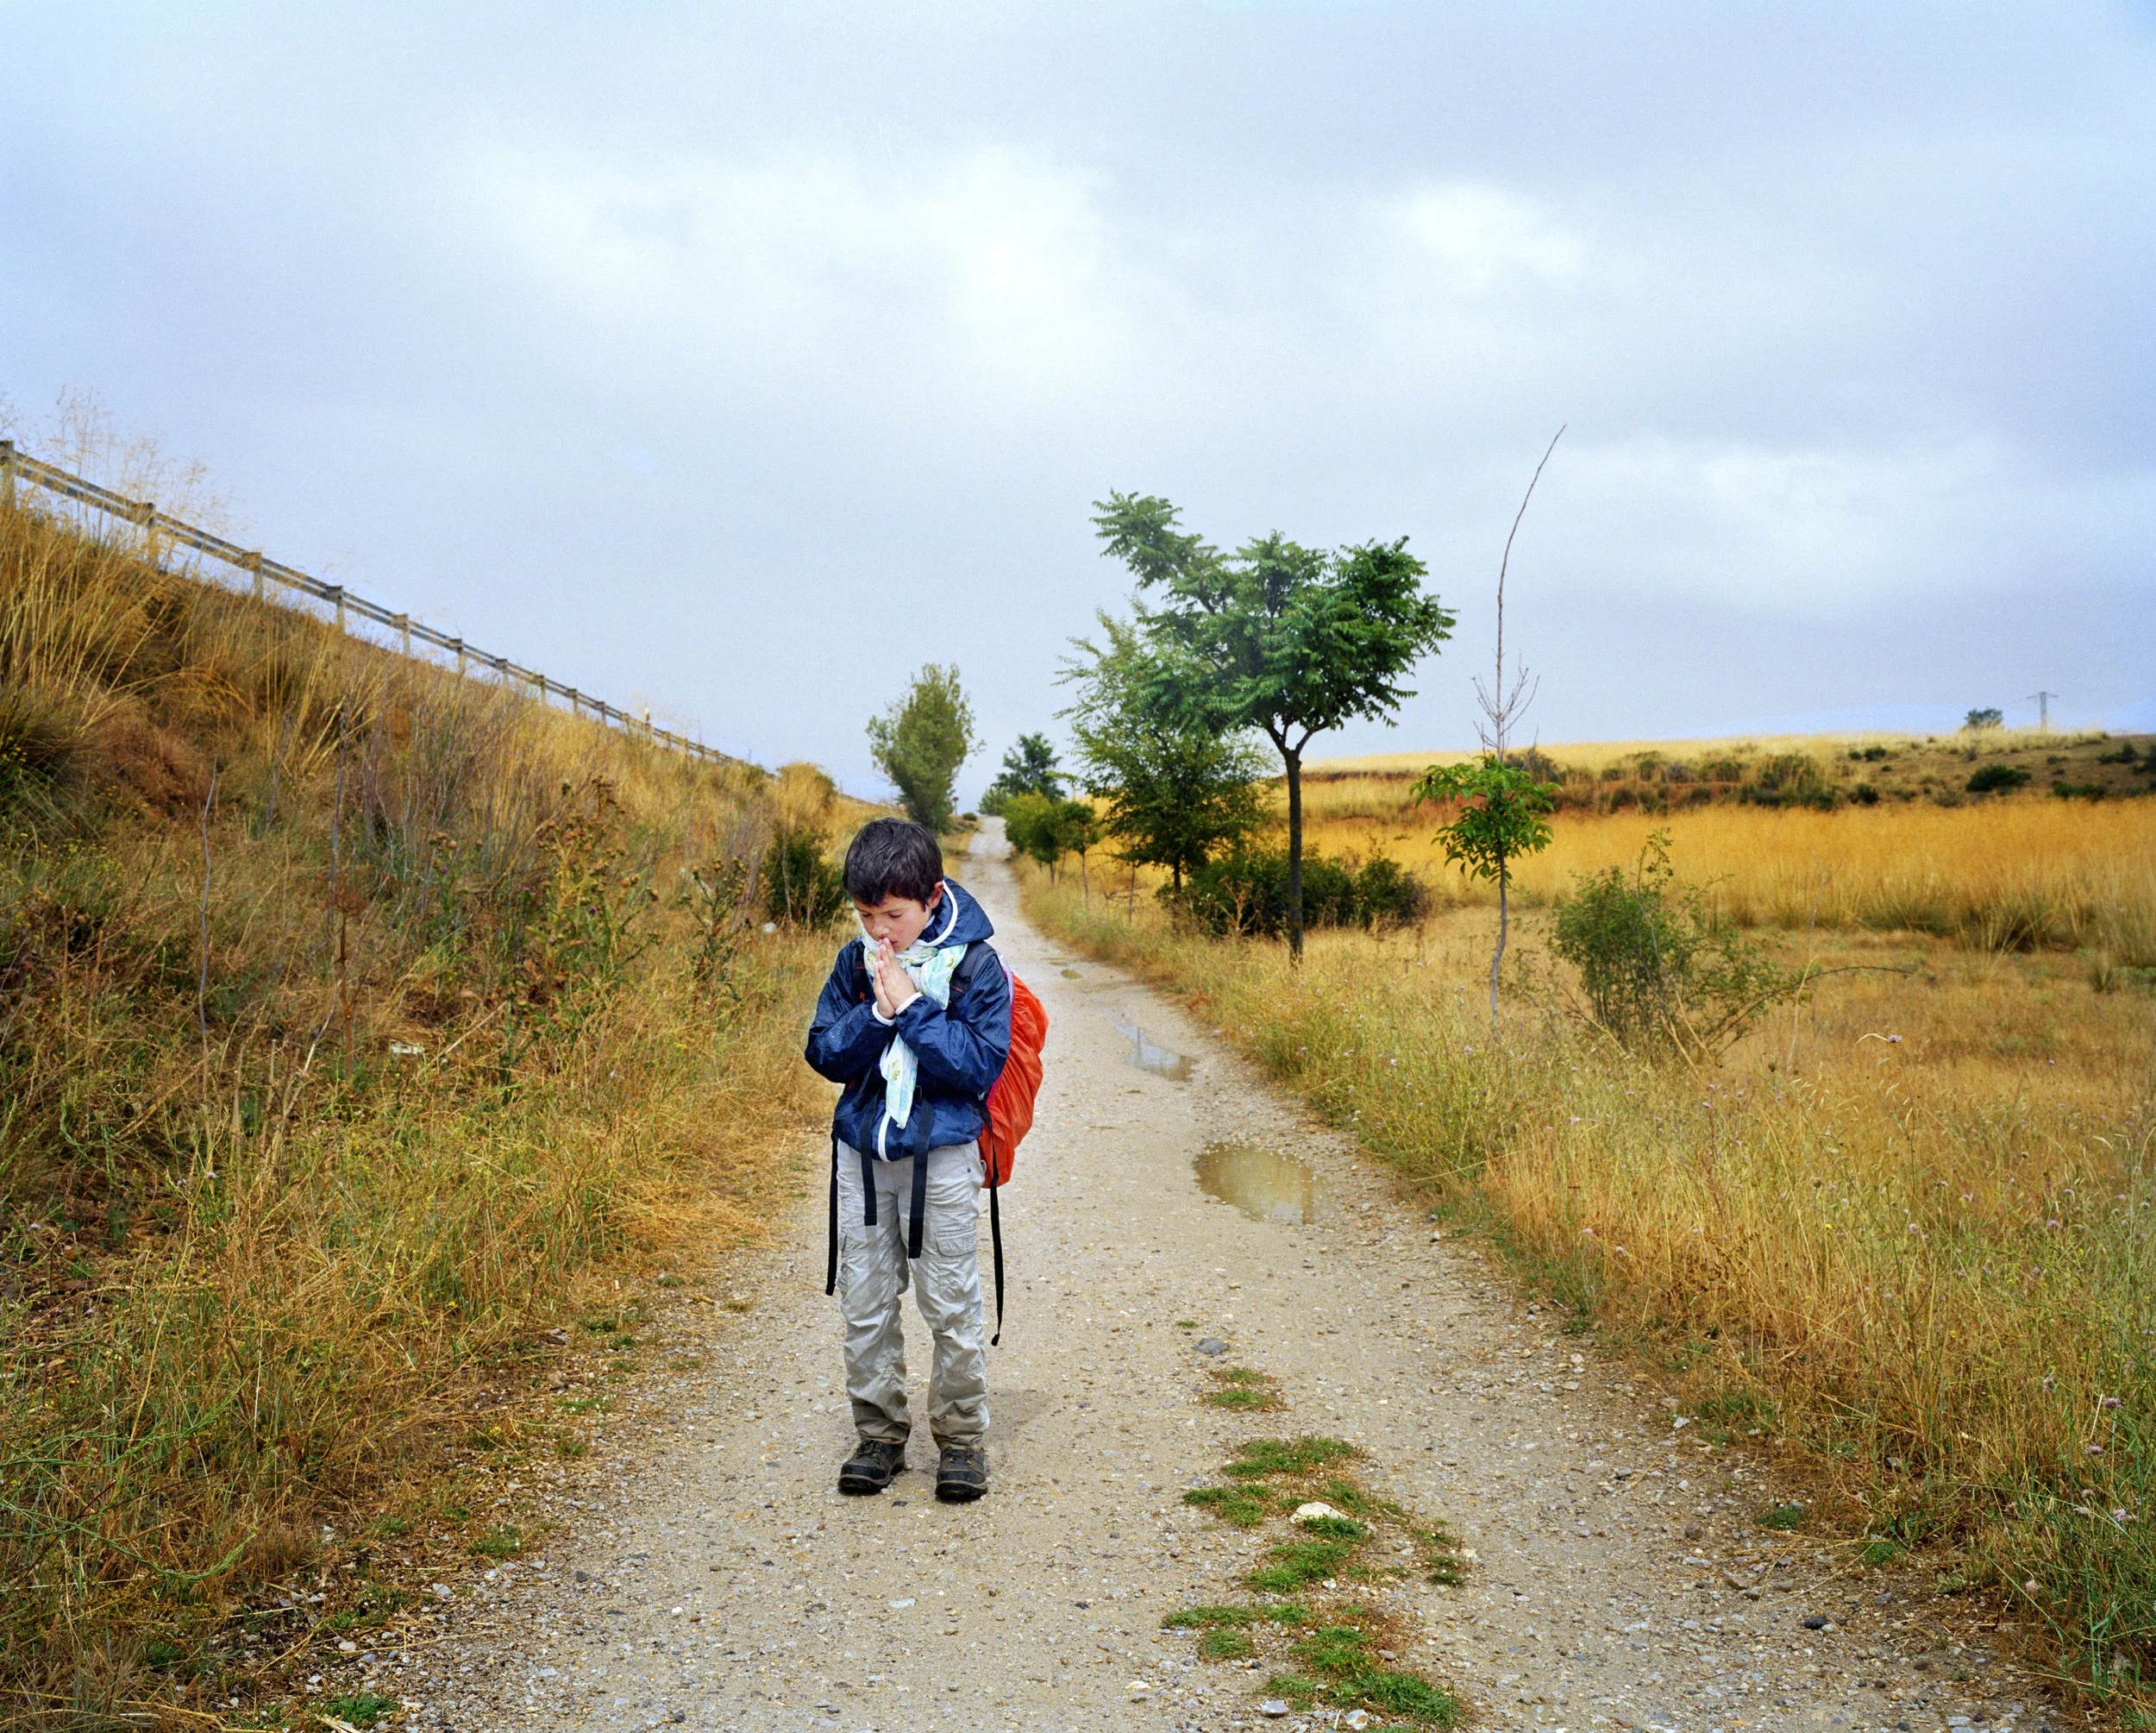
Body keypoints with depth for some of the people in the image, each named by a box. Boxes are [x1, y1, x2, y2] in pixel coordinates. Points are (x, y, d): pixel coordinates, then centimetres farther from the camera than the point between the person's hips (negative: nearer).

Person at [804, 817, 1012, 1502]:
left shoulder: (975, 966, -9)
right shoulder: (855, 962, 2)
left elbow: (981, 1065, -16)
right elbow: (824, 1054, 0)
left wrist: (913, 1007, -20)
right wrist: (876, 1013, -16)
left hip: (941, 1156, -4)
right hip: (862, 1154, 4)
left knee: (951, 1306, 2)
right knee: (864, 1305, 10)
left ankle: (962, 1438, 18)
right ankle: (879, 1436, 23)